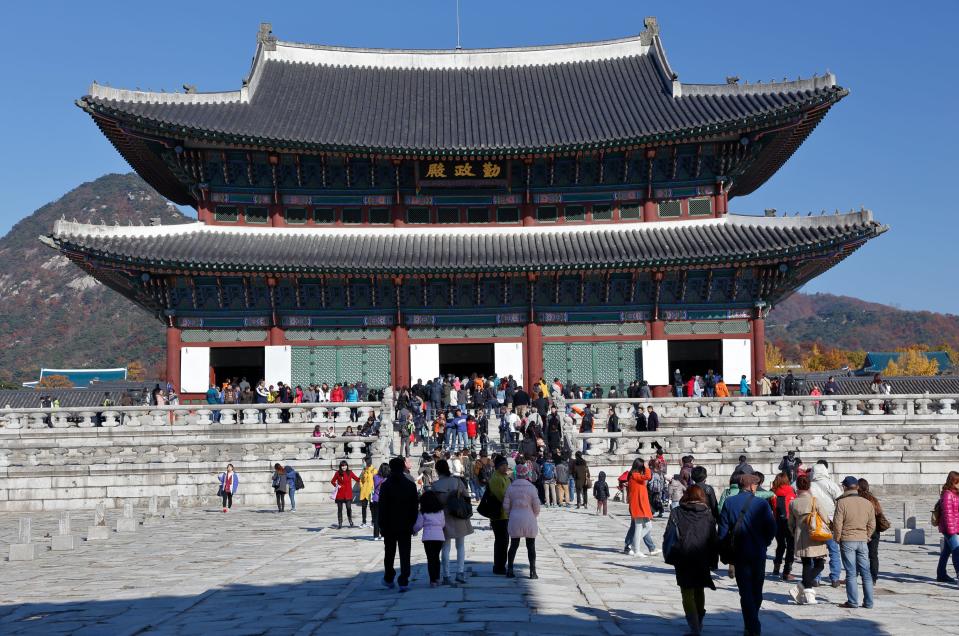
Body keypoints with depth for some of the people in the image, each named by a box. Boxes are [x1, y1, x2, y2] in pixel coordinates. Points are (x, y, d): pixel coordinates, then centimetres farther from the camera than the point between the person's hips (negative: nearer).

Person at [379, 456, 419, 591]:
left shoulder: (385, 486, -8)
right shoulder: (411, 485, -2)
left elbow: (382, 508, -7)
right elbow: (415, 506, 1)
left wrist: (382, 525, 0)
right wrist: (412, 523, 9)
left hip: (389, 526, -1)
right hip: (406, 526, 1)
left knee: (389, 553, 15)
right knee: (405, 555, 2)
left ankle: (389, 579, 24)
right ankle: (403, 582, -5)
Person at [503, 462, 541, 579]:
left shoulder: (510, 487, -1)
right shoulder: (531, 487, -8)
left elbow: (506, 506, 2)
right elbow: (536, 506, -7)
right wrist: (534, 516, 12)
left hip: (514, 519, 2)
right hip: (529, 519, -2)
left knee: (513, 545, 11)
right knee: (531, 546, 7)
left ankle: (510, 570, 11)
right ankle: (532, 572, 6)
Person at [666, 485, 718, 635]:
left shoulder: (676, 513, -1)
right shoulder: (708, 515, 2)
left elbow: (668, 536, -4)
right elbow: (714, 539, 3)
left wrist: (669, 556, 3)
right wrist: (713, 561, 8)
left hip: (683, 560, -3)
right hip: (703, 560, 3)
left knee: (687, 594, -1)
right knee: (699, 591, 21)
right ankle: (699, 624, 33)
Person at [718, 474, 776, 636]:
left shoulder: (729, 503, -4)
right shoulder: (762, 504, -8)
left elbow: (723, 529, -5)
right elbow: (772, 529, -7)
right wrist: (764, 543, 11)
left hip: (739, 553, 0)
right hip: (758, 553, 0)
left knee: (745, 591, 2)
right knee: (756, 591, 15)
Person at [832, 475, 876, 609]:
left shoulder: (842, 502, -9)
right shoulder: (867, 503, 5)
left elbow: (837, 523, -10)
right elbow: (872, 524, 8)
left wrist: (837, 538, 3)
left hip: (847, 541, -4)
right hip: (862, 541, 4)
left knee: (851, 573, 0)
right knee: (866, 572, 9)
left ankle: (853, 602, 1)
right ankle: (868, 602, 11)